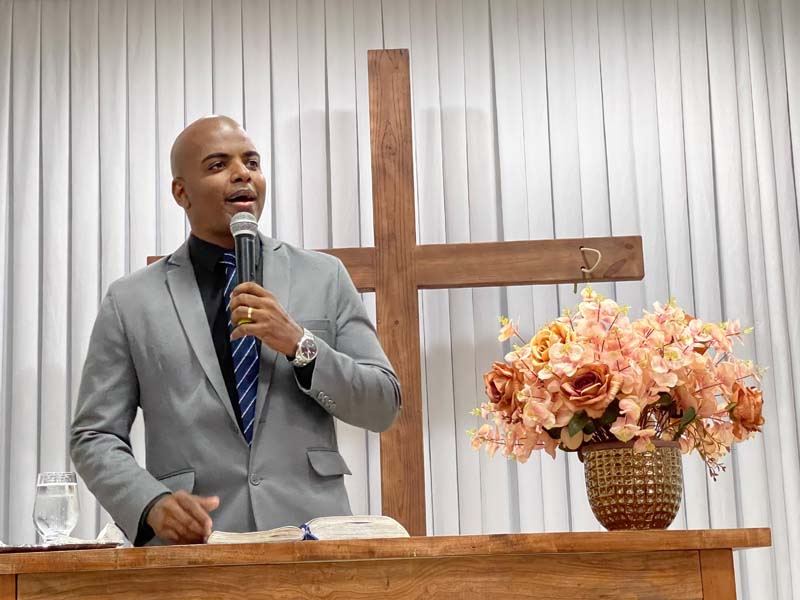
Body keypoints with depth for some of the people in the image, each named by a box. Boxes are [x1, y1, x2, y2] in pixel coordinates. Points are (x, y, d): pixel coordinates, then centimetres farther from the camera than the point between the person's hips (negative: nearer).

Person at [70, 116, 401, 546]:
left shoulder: (325, 277, 10)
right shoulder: (131, 301, 7)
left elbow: (383, 406, 8)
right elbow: (94, 436, 6)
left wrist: (300, 344, -8)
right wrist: (152, 503, -12)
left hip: (310, 530, 1)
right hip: (194, 544, -1)